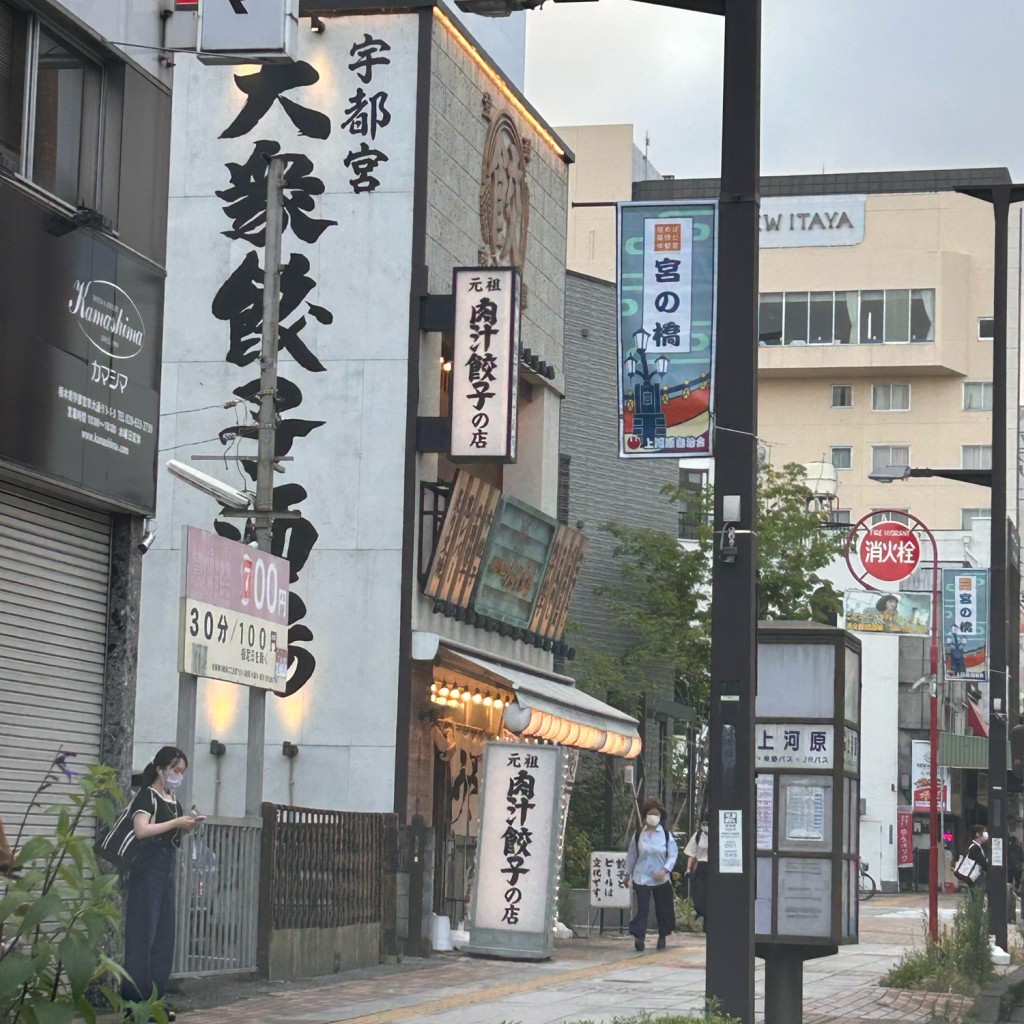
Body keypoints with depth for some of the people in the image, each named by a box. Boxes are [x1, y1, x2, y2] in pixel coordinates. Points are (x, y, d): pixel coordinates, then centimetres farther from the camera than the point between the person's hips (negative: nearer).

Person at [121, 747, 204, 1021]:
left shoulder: (173, 800, 18)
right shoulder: (146, 796, -6)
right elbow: (142, 830, -20)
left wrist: (187, 827, 3)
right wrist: (176, 822, -18)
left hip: (167, 870, 8)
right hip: (147, 870, -8)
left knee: (164, 936, 6)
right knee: (143, 934, -9)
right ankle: (134, 999, -9)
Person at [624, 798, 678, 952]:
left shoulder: (666, 835, -2)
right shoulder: (638, 834, 2)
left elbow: (673, 854, -3)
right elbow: (632, 854, 9)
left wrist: (665, 870, -17)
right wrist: (628, 873, 11)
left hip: (661, 879, 0)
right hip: (641, 878, 0)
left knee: (662, 908, 10)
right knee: (642, 908, -10)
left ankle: (662, 936, 27)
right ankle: (639, 936, -17)